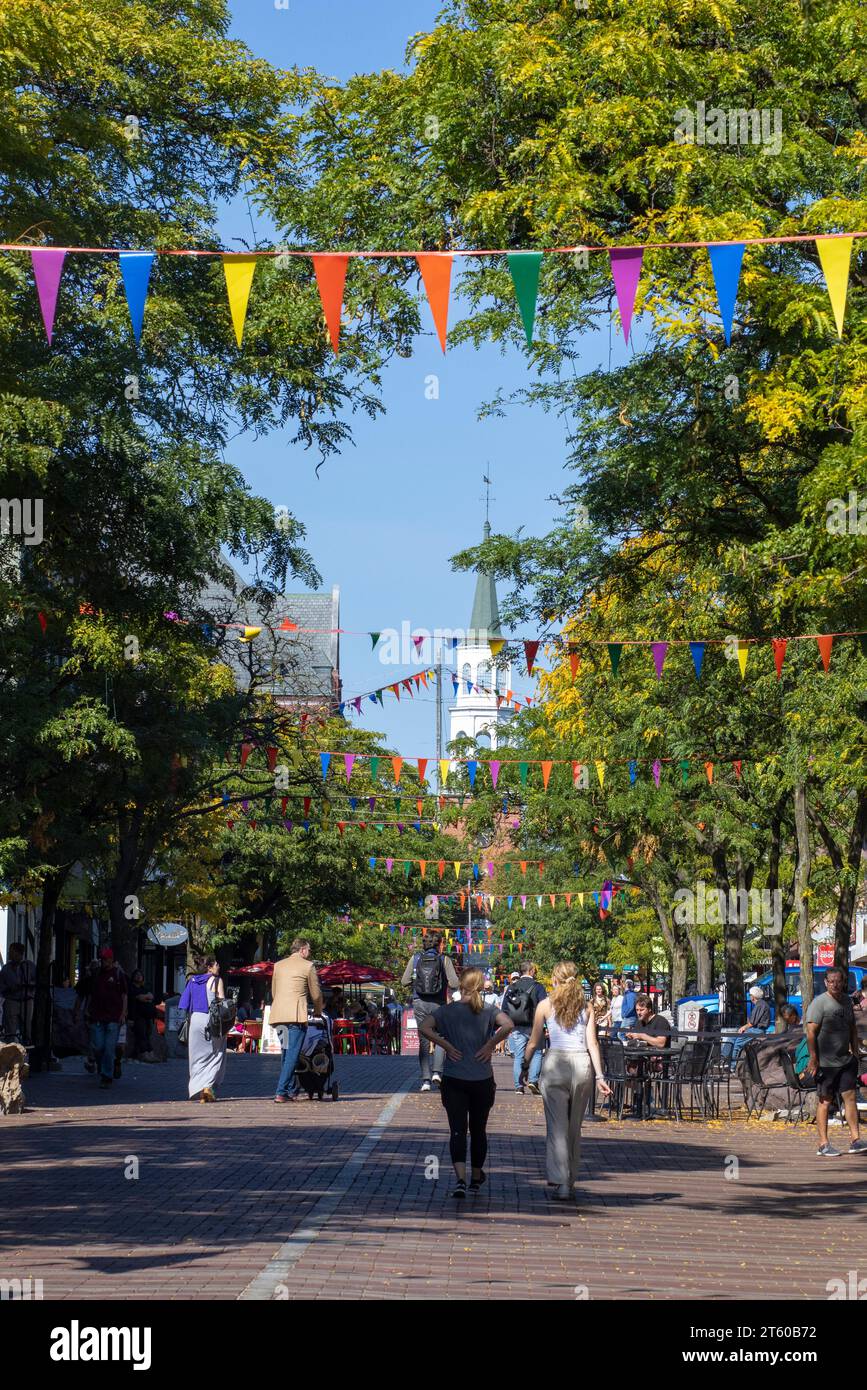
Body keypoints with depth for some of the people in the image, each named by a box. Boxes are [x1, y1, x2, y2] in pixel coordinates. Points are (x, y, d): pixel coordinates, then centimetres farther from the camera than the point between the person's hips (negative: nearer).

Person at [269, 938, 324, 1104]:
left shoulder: (278, 965, 18)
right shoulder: (308, 966, 2)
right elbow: (316, 994, 7)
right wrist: (318, 1012, 24)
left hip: (278, 1014, 6)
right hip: (296, 1014, -6)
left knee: (287, 1052, 16)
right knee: (292, 1054, -6)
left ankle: (292, 1090, 20)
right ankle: (281, 1093, -14)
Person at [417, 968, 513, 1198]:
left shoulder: (448, 1011, -1)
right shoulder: (489, 1011, -1)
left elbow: (424, 1028, -16)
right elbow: (508, 1025, -21)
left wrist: (447, 1046, -10)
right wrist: (490, 1045, -10)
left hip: (453, 1080, -1)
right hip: (483, 1081, 1)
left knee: (457, 1130, -4)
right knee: (478, 1129, 16)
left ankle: (460, 1179, -22)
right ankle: (476, 1177, 30)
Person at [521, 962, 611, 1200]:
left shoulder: (546, 1005, 4)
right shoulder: (586, 1007, 9)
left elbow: (534, 1043, 5)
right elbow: (592, 1044, 3)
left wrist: (525, 1067, 17)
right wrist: (599, 1076, 3)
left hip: (555, 1063, -2)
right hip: (582, 1064, 3)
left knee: (557, 1126, -2)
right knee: (575, 1127, 14)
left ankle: (561, 1182, -12)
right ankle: (571, 1181, 18)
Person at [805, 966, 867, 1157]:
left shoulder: (846, 1000, 12)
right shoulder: (819, 1003, -11)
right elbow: (811, 1032, -15)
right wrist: (813, 1059, -19)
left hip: (845, 1060, 7)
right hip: (825, 1061, -7)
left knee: (850, 1097, 4)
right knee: (824, 1101, -1)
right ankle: (823, 1145, 4)